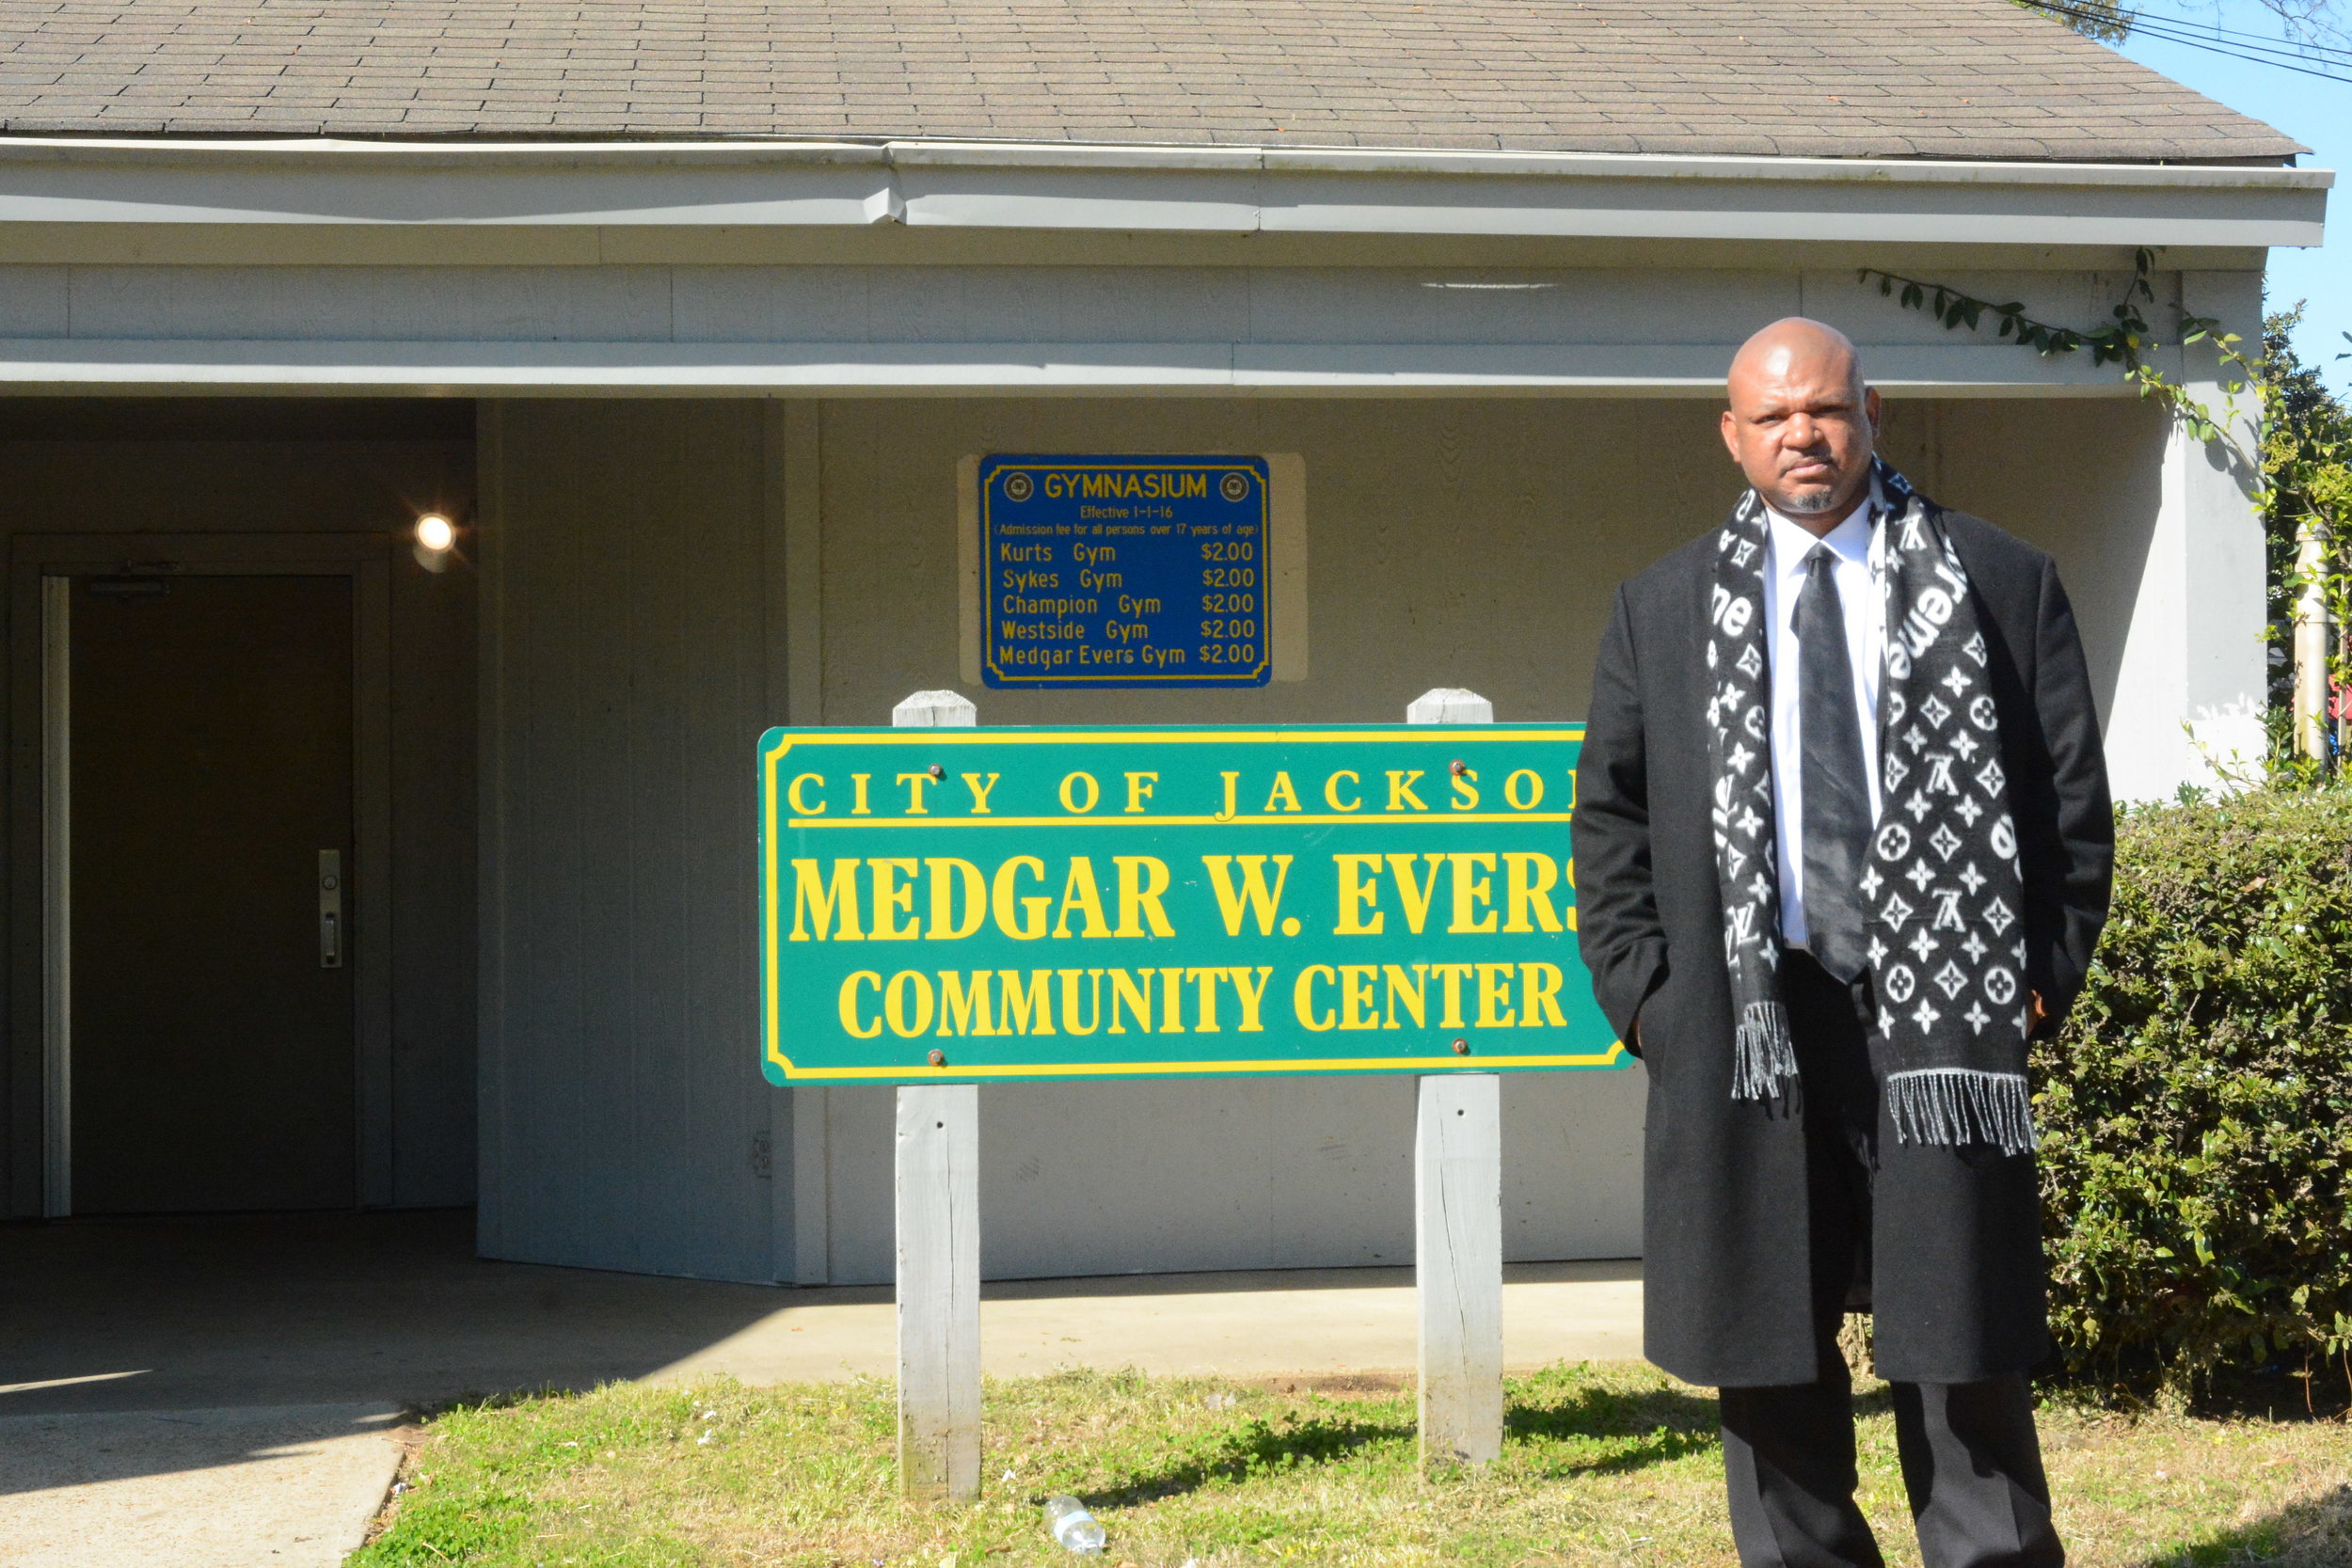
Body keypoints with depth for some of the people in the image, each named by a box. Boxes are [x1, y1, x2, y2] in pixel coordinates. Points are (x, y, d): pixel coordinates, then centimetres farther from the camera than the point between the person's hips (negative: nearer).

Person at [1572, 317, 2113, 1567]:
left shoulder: (2000, 584, 8)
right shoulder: (1661, 612, 12)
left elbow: (2072, 800, 8)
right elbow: (1609, 825, 11)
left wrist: (2042, 978, -1)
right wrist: (1645, 996, 0)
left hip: (1942, 1022, -1)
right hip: (1746, 1030, 2)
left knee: (1964, 1360, 1)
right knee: (1769, 1368, 5)